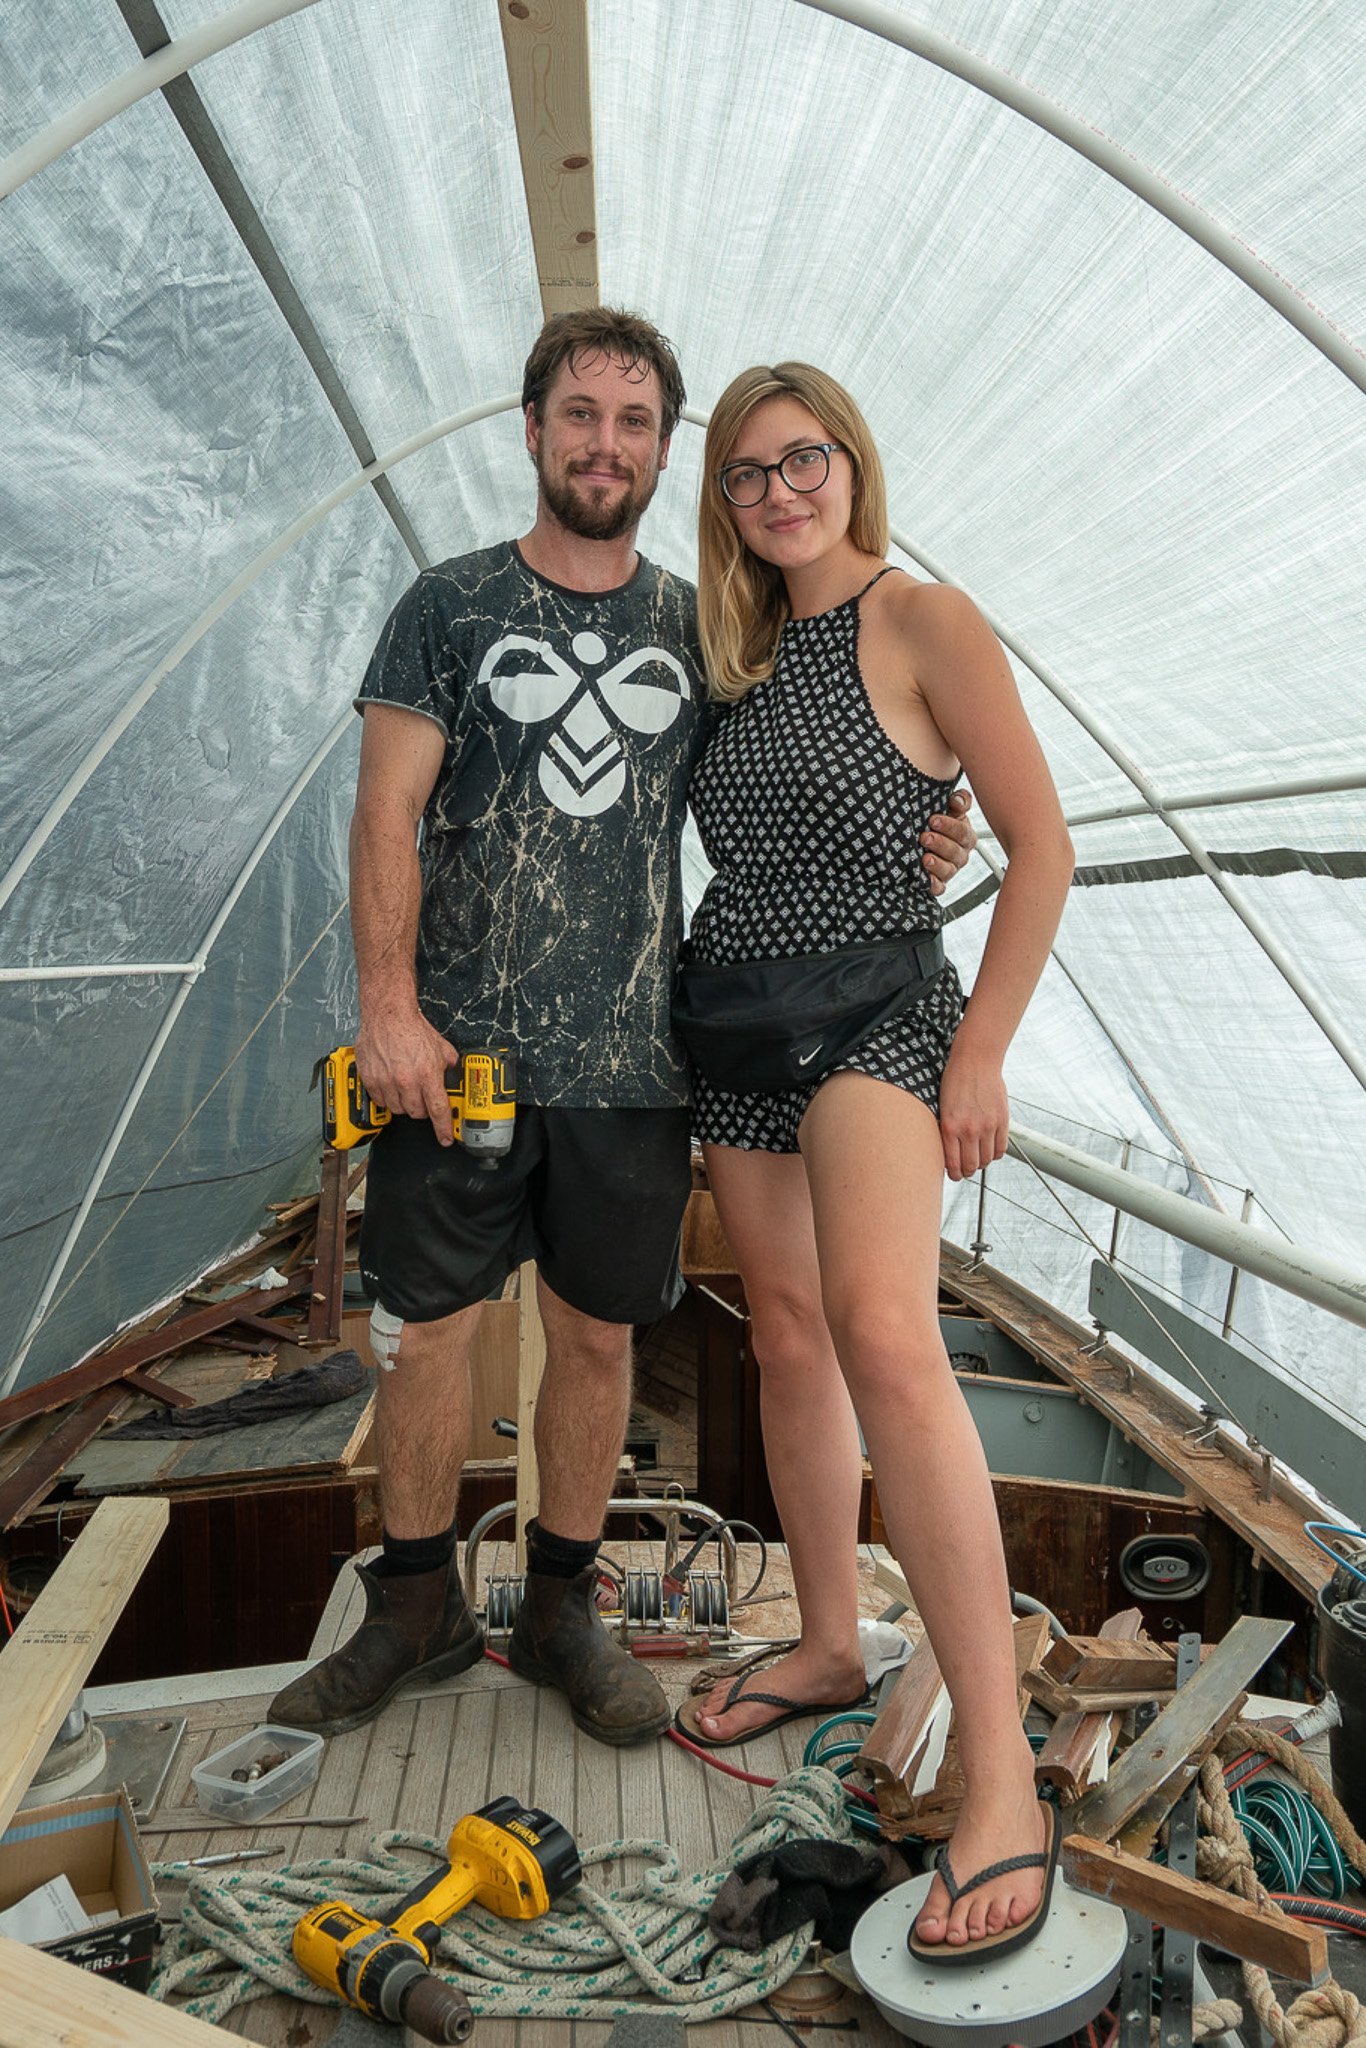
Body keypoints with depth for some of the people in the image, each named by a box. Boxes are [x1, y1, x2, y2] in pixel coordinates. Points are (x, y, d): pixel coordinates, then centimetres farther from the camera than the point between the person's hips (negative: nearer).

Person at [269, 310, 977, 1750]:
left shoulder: (696, 628, 11)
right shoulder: (451, 605, 6)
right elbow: (388, 815, -1)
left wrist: (892, 853, -4)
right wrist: (388, 1001, -11)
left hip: (631, 1059, 2)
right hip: (457, 1046, -1)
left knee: (596, 1337, 8)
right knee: (426, 1328, 5)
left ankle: (562, 1609, 27)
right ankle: (416, 1607, 26)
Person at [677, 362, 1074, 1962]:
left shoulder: (921, 621, -6)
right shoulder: (742, 651, 14)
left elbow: (1041, 845, -8)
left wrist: (981, 1056, -13)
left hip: (873, 1017, -7)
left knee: (883, 1335, -26)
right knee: (789, 1338, 11)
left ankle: (999, 1774, -21)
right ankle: (827, 1650, 27)